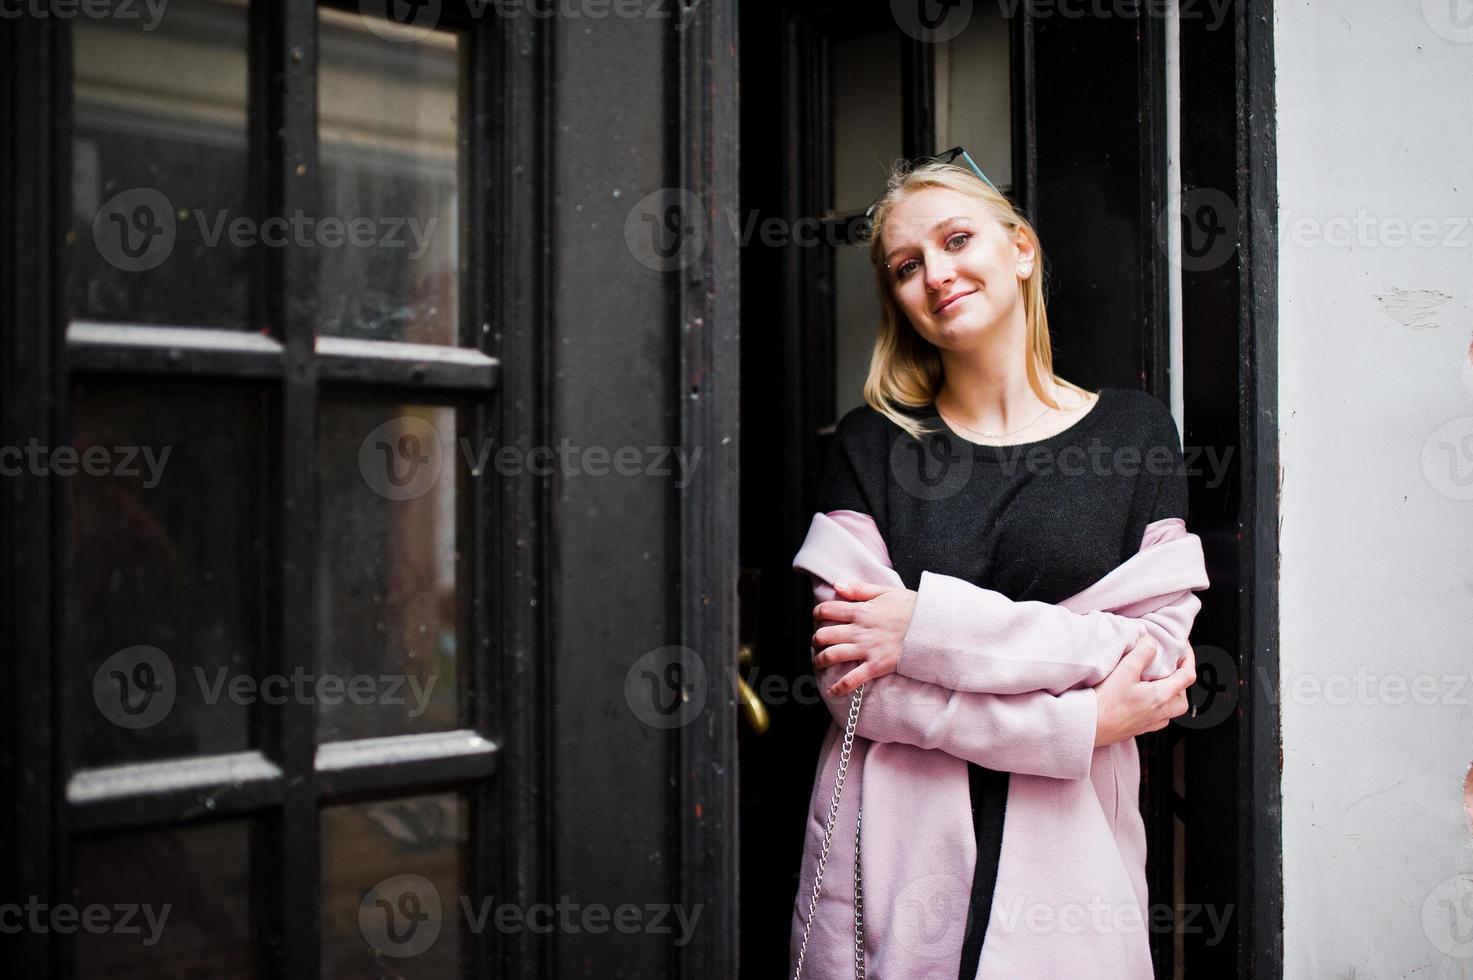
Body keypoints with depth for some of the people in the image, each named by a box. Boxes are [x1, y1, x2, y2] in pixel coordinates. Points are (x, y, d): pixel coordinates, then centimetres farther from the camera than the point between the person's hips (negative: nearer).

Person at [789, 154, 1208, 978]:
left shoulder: (1135, 430, 2)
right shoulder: (871, 443, 1)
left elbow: (1158, 656, -7)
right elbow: (848, 677, -8)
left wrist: (927, 626, -15)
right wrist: (1082, 721, -14)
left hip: (1070, 843, 0)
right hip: (892, 848, 0)